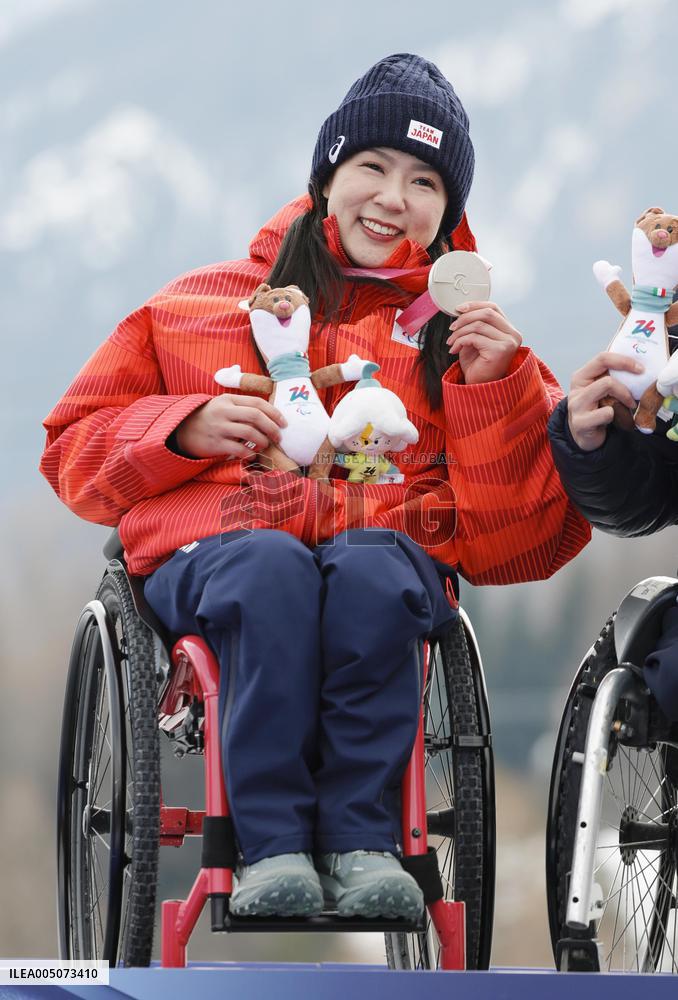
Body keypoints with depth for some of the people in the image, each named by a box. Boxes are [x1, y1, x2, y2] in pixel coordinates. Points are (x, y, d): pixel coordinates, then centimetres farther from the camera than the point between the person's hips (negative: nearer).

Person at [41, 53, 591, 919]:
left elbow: (523, 537, 11)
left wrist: (493, 387, -2)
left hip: (391, 548, 0)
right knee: (274, 567, -37)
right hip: (217, 545, 0)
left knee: (368, 567, -37)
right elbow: (78, 450, 20)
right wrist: (186, 427, 1)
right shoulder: (206, 303, 22)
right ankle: (270, 848, -40)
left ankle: (361, 842, -38)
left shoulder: (460, 331, 21)